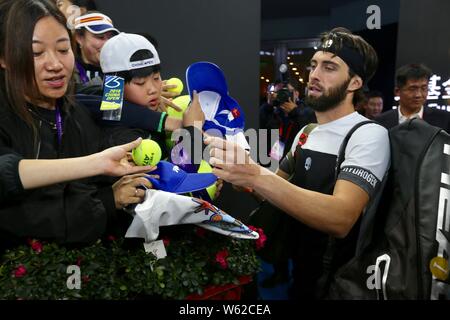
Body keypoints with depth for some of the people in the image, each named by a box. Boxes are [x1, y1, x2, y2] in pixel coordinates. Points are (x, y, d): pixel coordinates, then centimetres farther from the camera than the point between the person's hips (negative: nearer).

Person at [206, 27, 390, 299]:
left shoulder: (370, 135, -19)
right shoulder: (306, 133, 5)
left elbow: (341, 218, -33)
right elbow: (277, 190, 11)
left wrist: (256, 175, -43)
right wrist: (240, 175, -9)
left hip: (335, 281, -6)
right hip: (293, 268, 6)